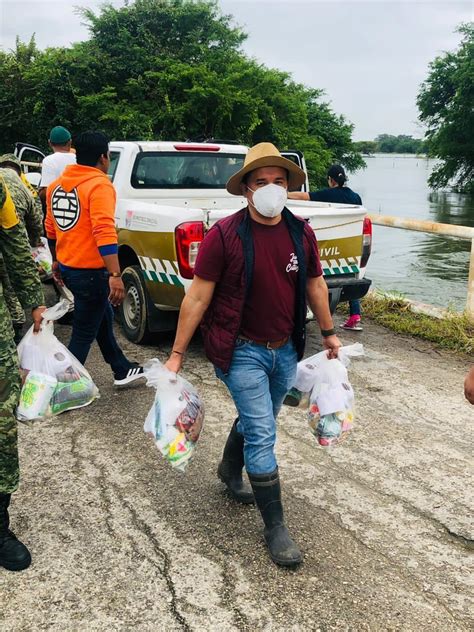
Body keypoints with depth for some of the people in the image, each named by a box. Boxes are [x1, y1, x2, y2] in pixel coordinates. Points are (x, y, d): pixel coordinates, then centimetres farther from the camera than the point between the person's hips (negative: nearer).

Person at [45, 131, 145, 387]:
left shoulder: (57, 185, 9)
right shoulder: (99, 185, -17)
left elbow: (50, 229, 17)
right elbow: (104, 233, -27)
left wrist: (56, 261, 30)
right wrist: (115, 276, -29)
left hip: (67, 267, 9)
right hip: (91, 272, -9)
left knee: (103, 317, 24)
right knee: (83, 334, 3)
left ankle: (122, 370, 37)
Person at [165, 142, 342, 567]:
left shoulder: (302, 233, -1)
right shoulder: (225, 235, -16)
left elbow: (315, 285, 13)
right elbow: (197, 297, -13)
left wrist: (328, 332, 21)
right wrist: (177, 354, -11)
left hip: (286, 351, 6)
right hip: (242, 352, -5)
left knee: (256, 422, 23)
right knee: (262, 434, -5)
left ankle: (230, 471, 52)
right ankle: (275, 526, 10)